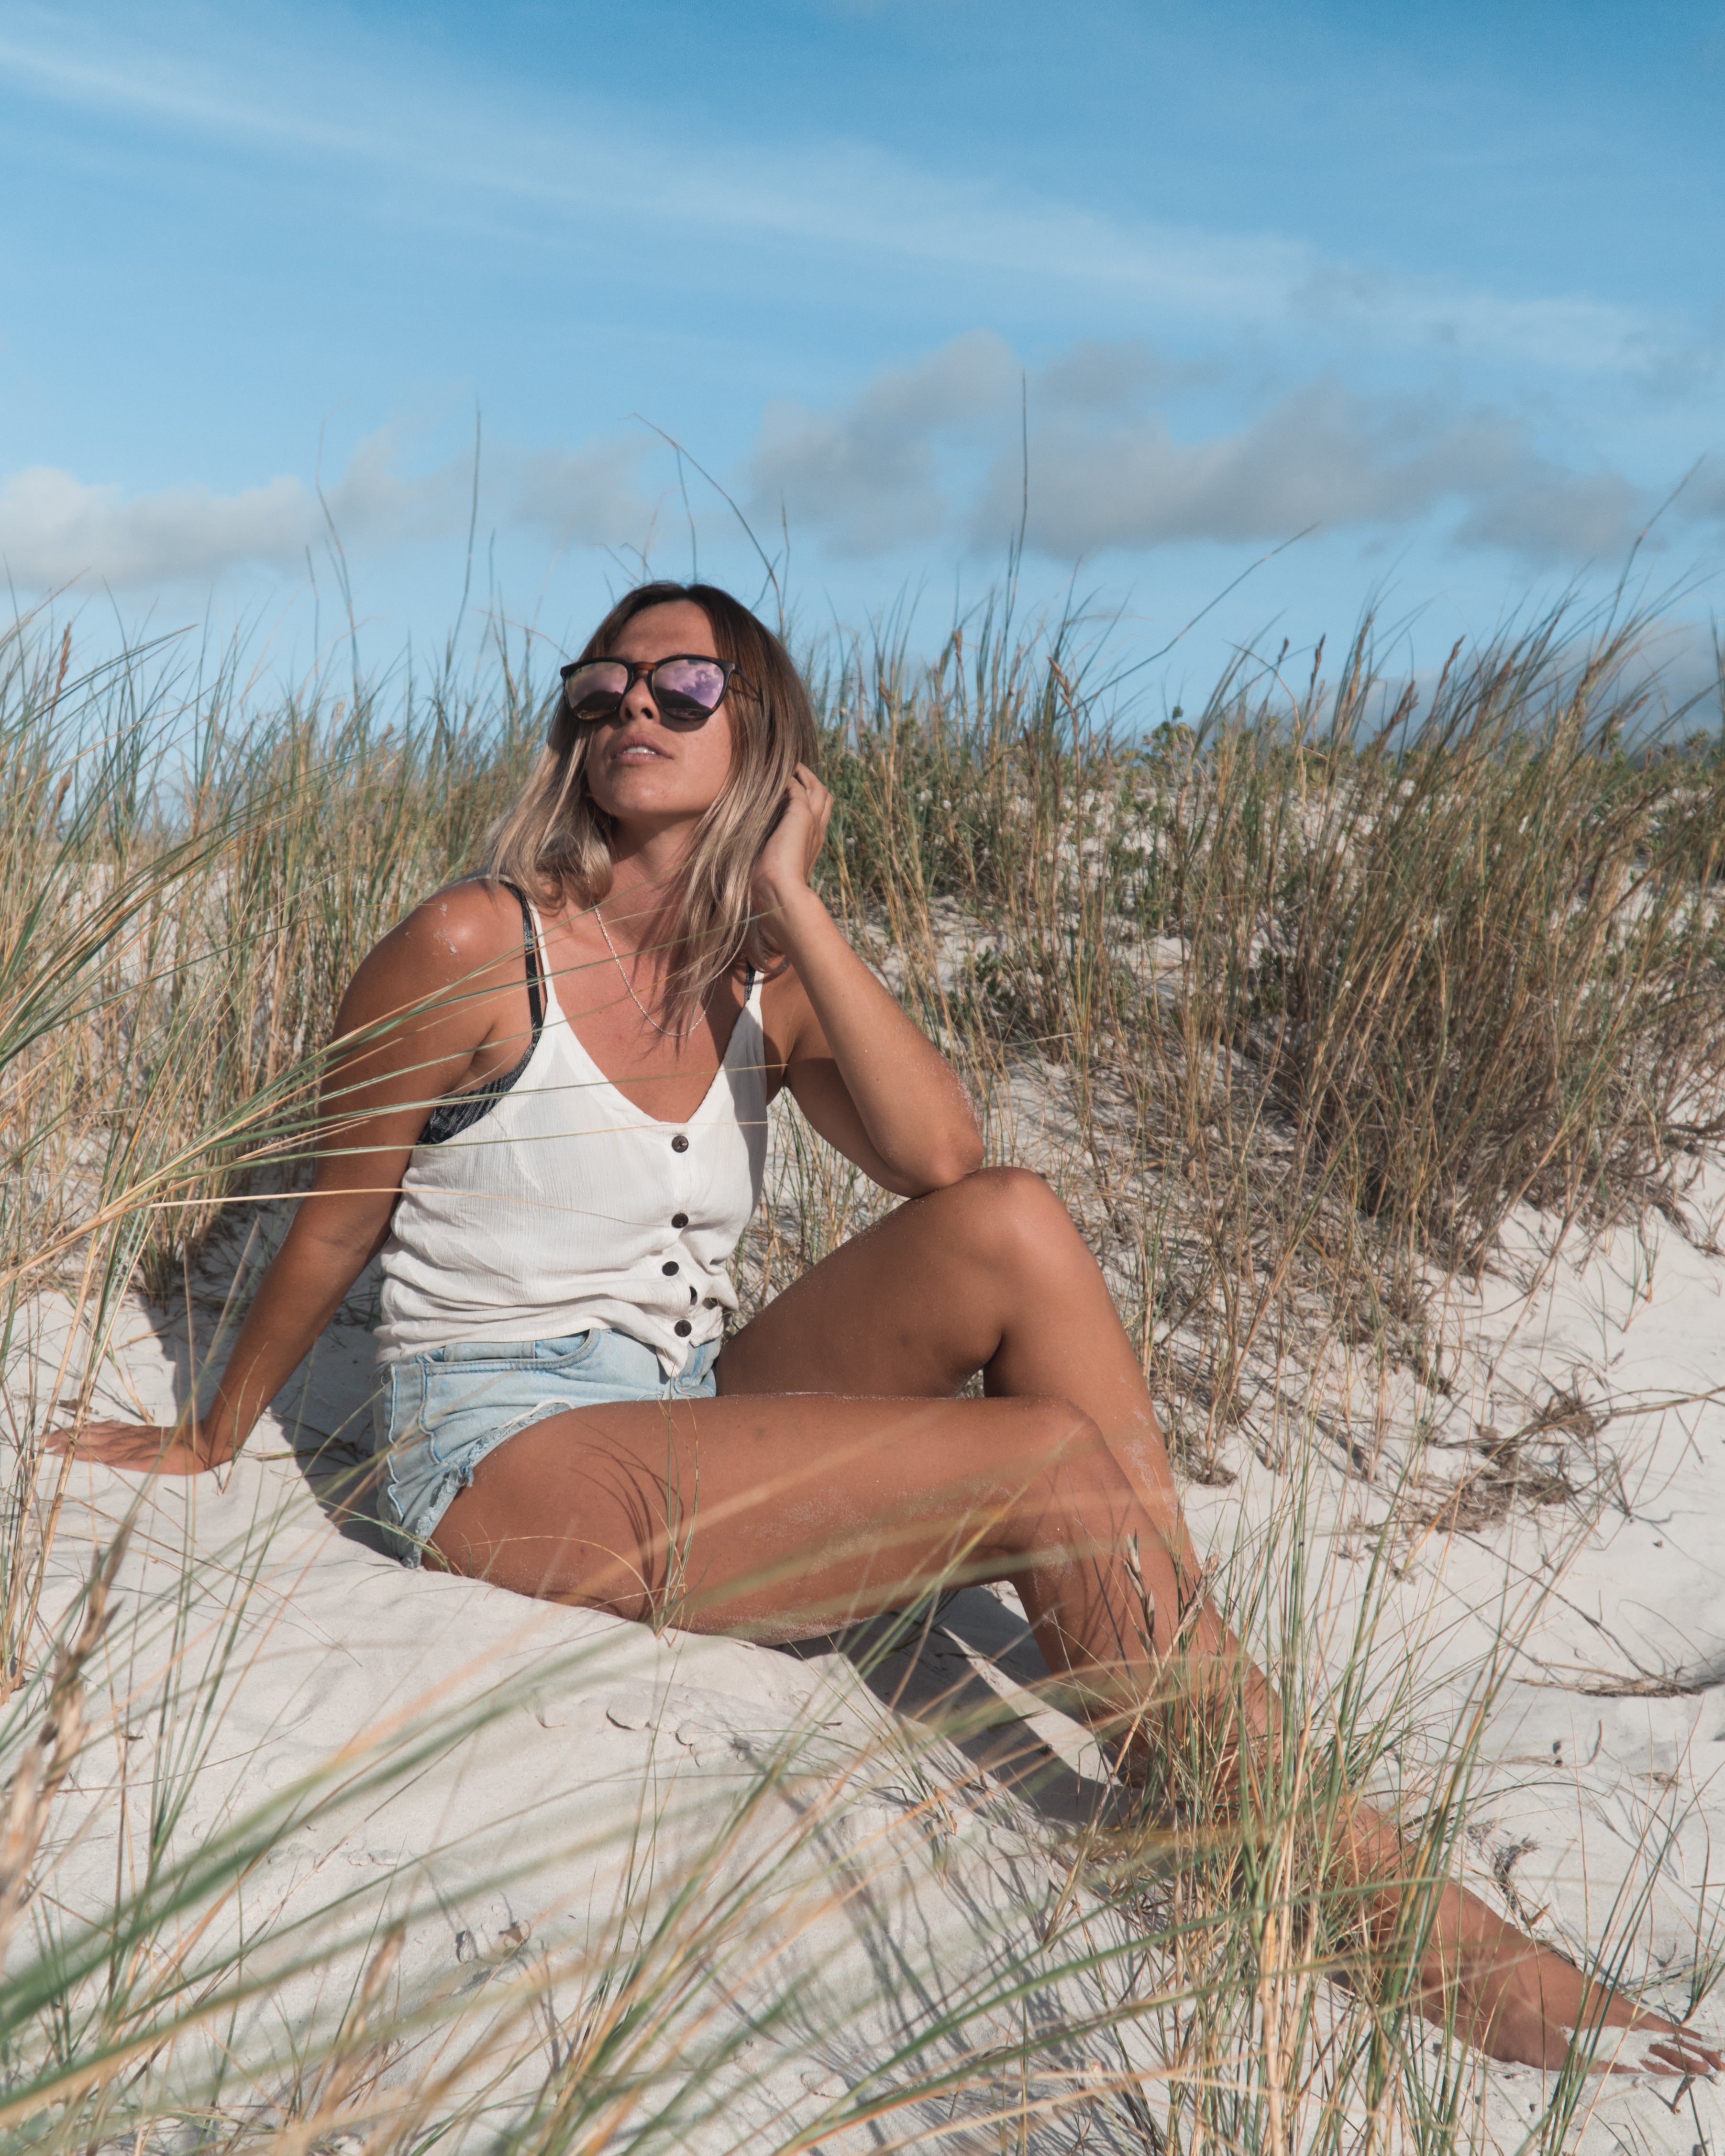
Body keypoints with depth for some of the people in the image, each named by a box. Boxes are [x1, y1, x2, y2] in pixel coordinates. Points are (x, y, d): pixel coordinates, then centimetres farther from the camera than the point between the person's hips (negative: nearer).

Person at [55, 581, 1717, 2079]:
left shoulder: (764, 985, 7)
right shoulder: (476, 950, -10)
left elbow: (940, 1162, -12)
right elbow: (330, 1228, 0)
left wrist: (793, 901, -12)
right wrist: (209, 1444, 10)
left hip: (695, 1421, 6)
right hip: (503, 1460, -6)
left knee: (1010, 1228, -20)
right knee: (1051, 1467, -23)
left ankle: (1201, 1701, -17)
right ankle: (1394, 1923, -16)